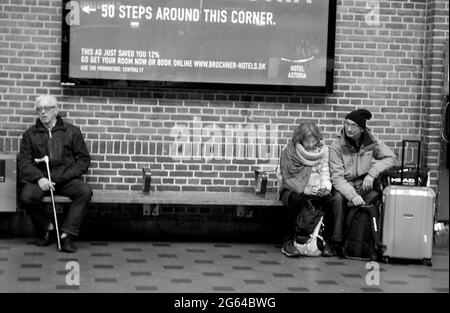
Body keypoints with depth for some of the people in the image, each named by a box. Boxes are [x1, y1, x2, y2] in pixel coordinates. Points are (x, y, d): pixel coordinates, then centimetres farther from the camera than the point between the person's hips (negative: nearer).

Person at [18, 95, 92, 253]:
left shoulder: (72, 131, 10)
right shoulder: (30, 134, 11)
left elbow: (84, 159, 8)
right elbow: (24, 162, 4)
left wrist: (66, 175, -8)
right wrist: (39, 178, -16)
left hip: (66, 180, 0)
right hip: (40, 178, 0)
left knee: (85, 191, -30)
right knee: (26, 196, -31)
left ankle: (67, 234, -25)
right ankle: (48, 228, -5)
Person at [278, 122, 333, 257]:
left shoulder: (323, 149, 1)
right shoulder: (288, 152, -10)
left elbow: (324, 172, 4)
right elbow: (287, 179, -13)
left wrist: (326, 187, -18)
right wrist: (303, 190, -27)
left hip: (316, 190, 3)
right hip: (292, 189, -3)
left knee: (329, 200, -28)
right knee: (295, 199, -38)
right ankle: (288, 241, -23)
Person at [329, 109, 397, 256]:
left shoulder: (371, 142, -1)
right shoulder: (336, 146, -10)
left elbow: (391, 158, -1)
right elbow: (337, 177, -16)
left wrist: (372, 173, -17)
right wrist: (352, 195, -32)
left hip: (364, 185, 2)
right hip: (344, 187, -2)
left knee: (375, 196, -30)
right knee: (339, 198, -34)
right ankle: (337, 241, -23)